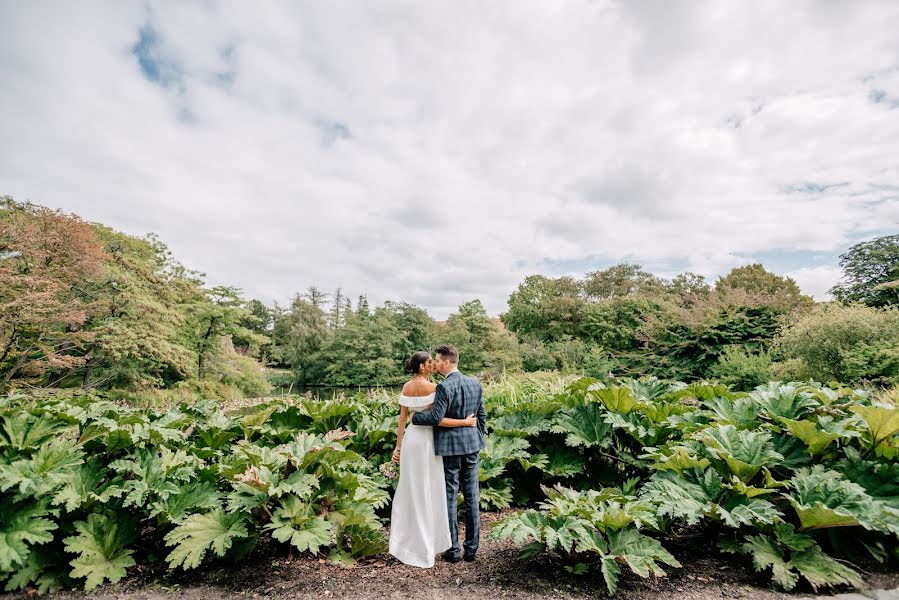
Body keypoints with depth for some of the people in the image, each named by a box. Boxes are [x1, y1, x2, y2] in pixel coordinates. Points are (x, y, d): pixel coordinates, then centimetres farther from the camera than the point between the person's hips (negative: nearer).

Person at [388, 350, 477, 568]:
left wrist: (398, 446, 9)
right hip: (426, 440, -7)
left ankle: (404, 540, 30)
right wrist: (465, 422, -12)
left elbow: (402, 419, 6)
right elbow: (438, 420, -21)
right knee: (427, 493, 6)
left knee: (409, 490, 18)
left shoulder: (406, 387, 4)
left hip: (410, 438, 7)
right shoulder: (431, 387, -17)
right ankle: (424, 545, 17)